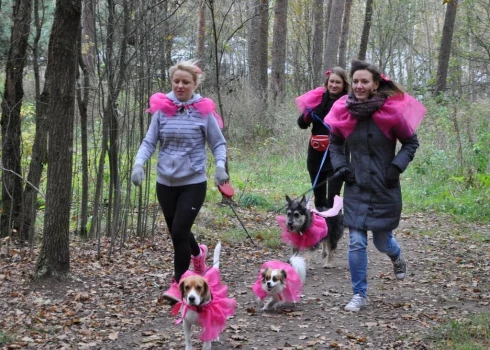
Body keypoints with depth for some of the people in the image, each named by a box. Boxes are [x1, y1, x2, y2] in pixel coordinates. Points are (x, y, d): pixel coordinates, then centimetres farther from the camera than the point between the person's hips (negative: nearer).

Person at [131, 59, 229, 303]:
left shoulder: (203, 111, -6)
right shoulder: (162, 109, 0)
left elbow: (218, 144, 1)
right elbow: (149, 142, 2)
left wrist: (220, 165, -17)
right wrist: (139, 163, -15)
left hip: (193, 183, -3)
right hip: (165, 182, 4)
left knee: (179, 232, -10)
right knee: (177, 232, 15)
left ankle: (179, 284, 6)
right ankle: (198, 253, 49)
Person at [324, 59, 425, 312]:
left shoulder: (391, 111, -11)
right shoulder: (344, 111, -4)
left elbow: (411, 143, 2)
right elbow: (335, 143, 14)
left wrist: (397, 166, -11)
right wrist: (339, 166, -1)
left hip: (385, 188, -2)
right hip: (356, 189, 2)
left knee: (382, 241, 12)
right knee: (356, 243, -3)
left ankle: (397, 258, 49)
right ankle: (359, 295, 10)